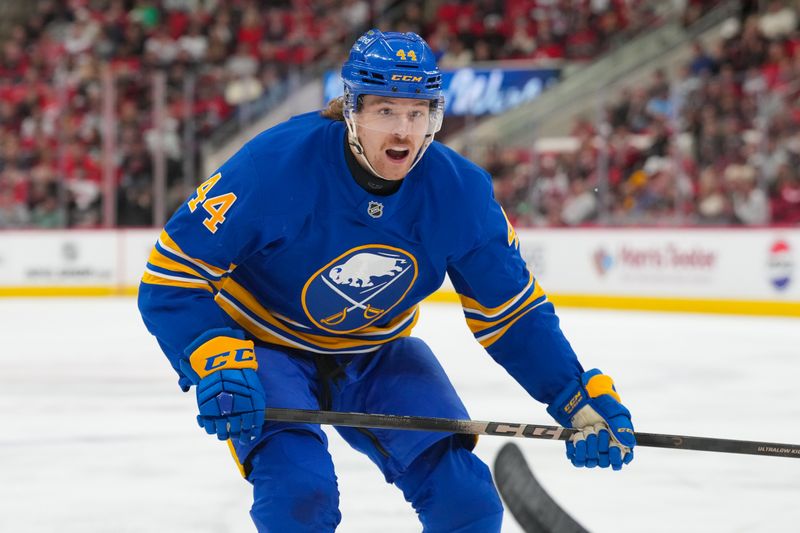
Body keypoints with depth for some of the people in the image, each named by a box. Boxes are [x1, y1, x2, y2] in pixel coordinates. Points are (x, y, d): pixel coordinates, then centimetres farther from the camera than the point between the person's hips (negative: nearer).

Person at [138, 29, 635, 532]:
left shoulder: (459, 190, -17)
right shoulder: (275, 166, -29)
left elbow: (513, 311, -5)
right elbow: (172, 277, -24)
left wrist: (582, 399, -13)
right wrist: (216, 363, -38)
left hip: (378, 356, 4)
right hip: (266, 348, -3)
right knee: (300, 488, -28)